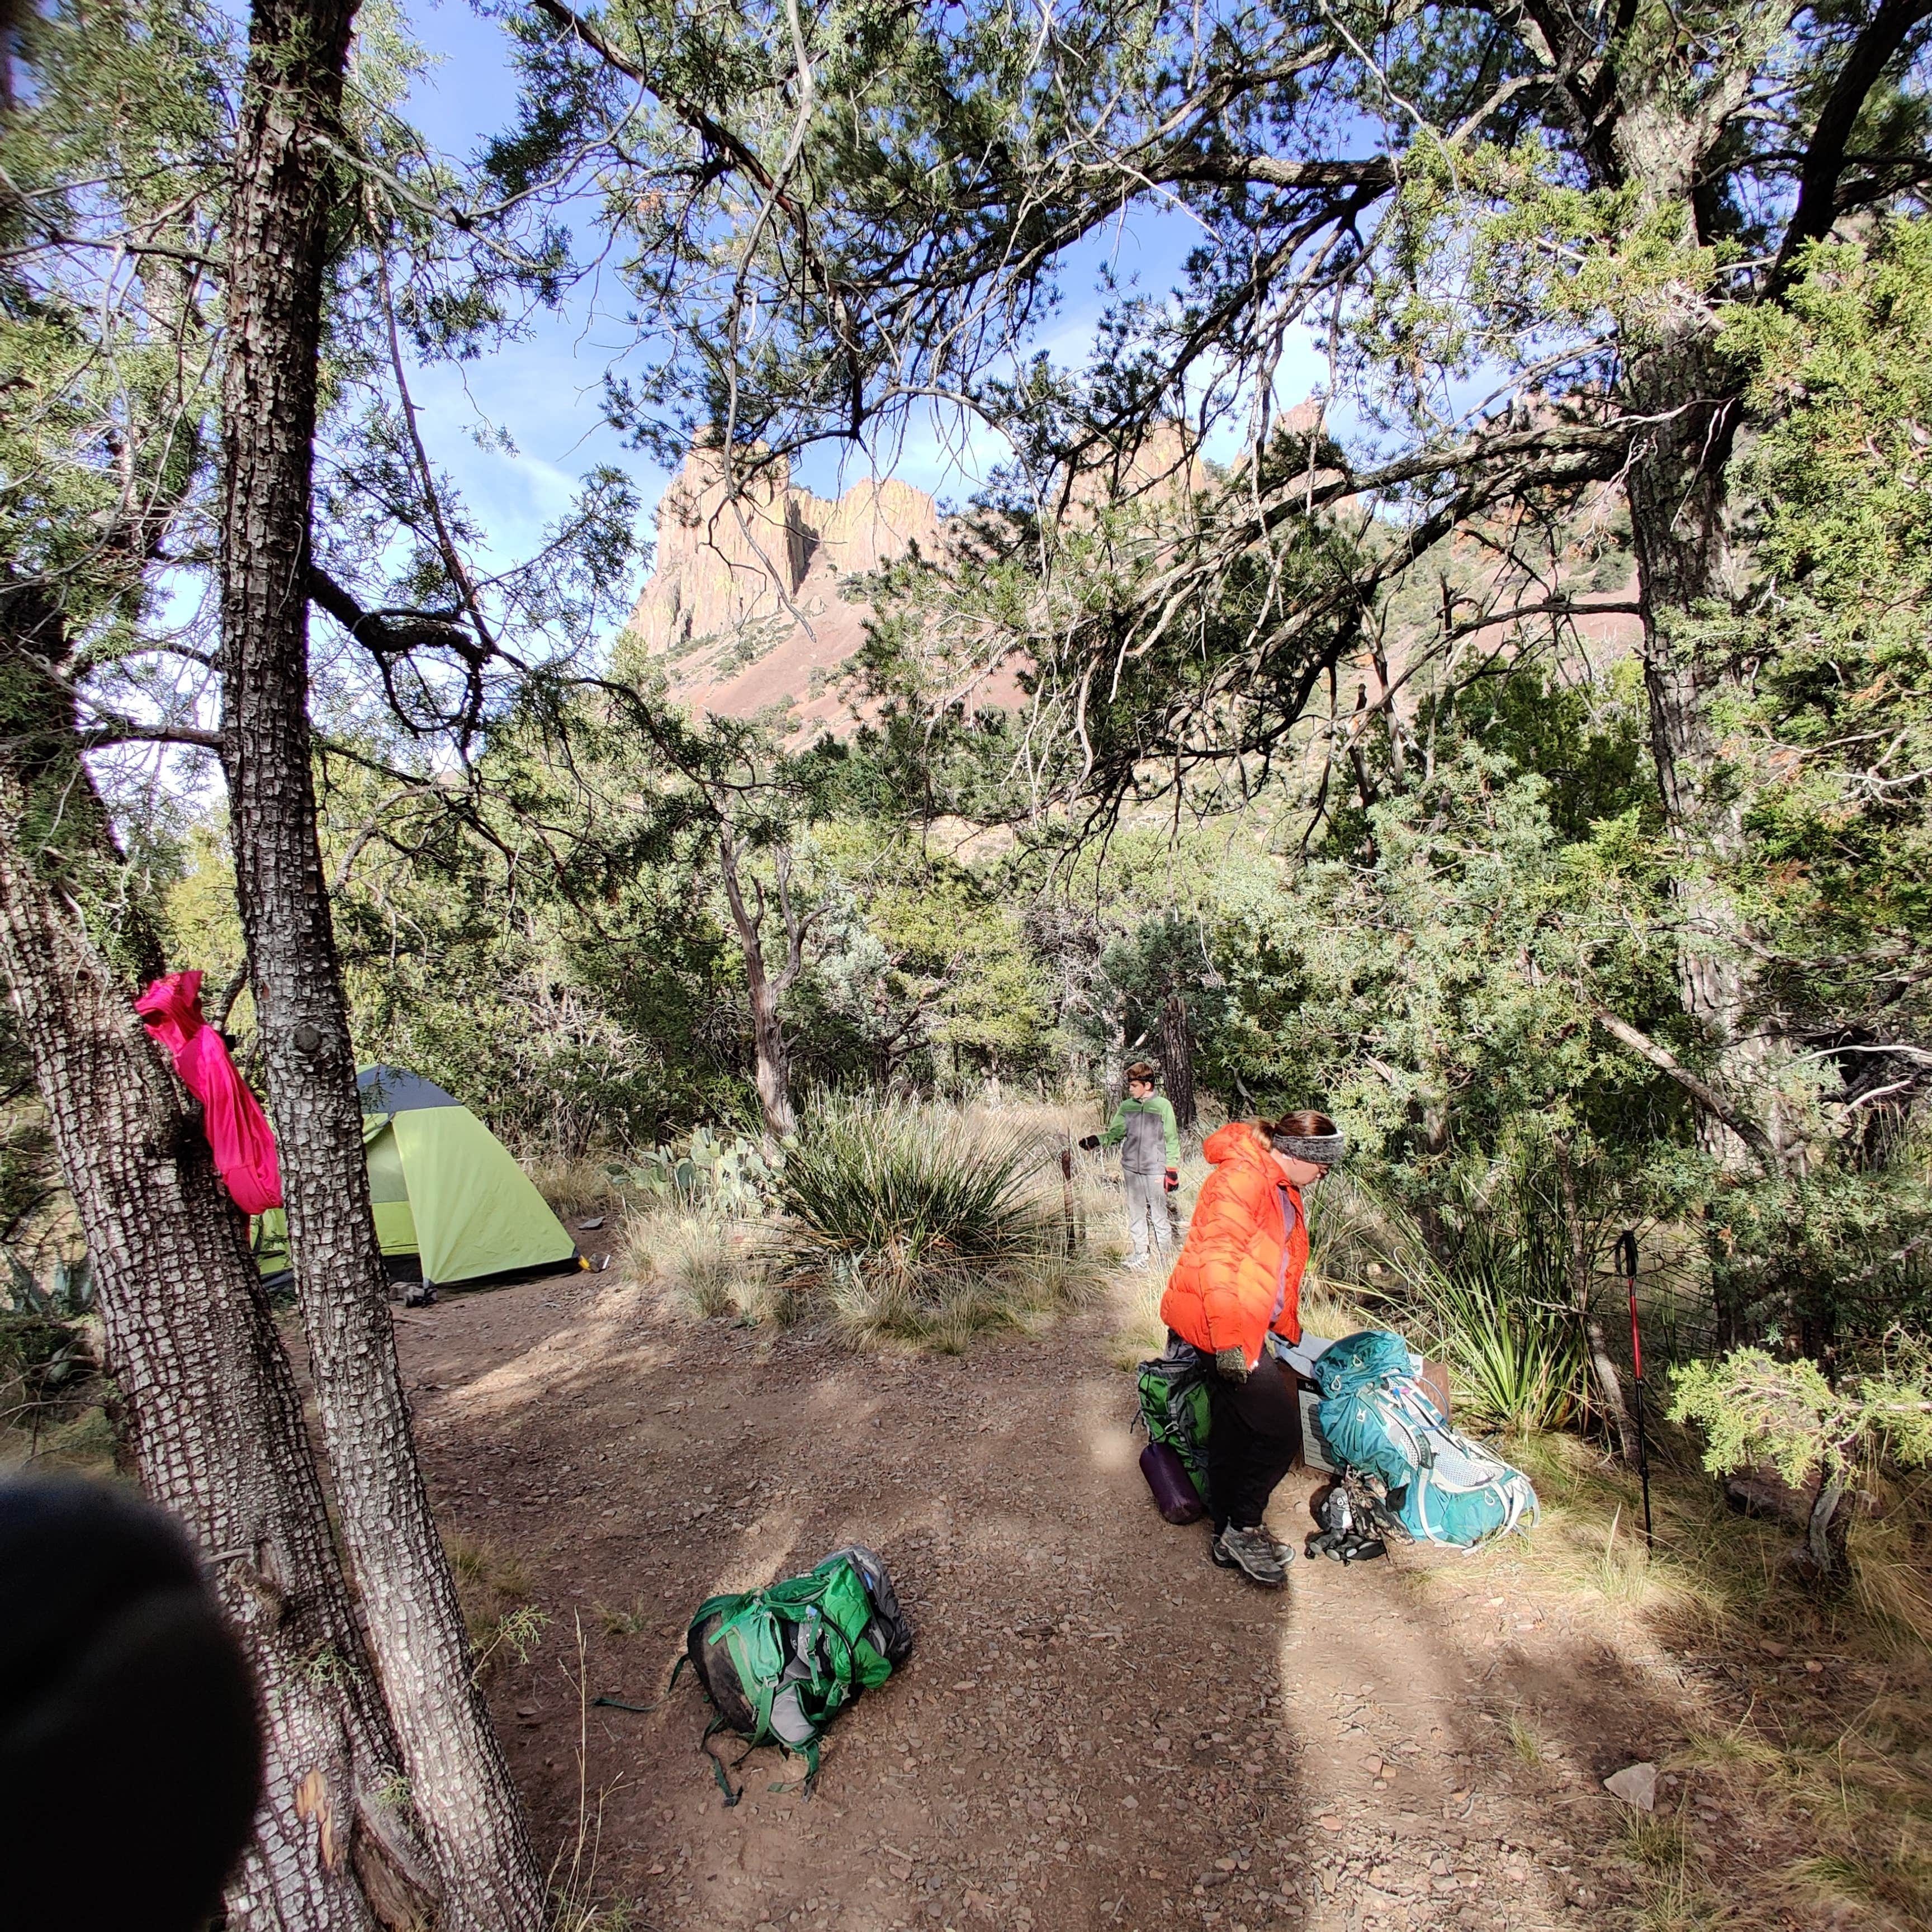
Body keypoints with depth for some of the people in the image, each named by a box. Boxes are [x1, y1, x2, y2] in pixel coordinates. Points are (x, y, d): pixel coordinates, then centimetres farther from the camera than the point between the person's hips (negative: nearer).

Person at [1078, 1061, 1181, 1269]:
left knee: (1158, 1215, 0)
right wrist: (1097, 1140, -14)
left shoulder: (1163, 1106, -5)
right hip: (1131, 1168, 5)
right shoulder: (1126, 1107, 6)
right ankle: (1140, 1256, 24)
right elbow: (1115, 1133, 5)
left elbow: (1171, 1140, -2)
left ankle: (1166, 1257, 13)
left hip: (1155, 1170, -4)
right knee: (1136, 1213, 13)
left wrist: (1172, 1170, -4)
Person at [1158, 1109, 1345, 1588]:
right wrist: (1228, 1340, -26)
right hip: (1220, 1327, -10)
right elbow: (1216, 1261, -25)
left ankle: (1229, 1540, 28)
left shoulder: (1282, 1191, 15)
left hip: (1243, 1329, 10)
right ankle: (1242, 1530, 8)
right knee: (1281, 1430, -7)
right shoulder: (1241, 1179, -18)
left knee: (1235, 1435, 16)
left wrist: (1287, 1328, 26)